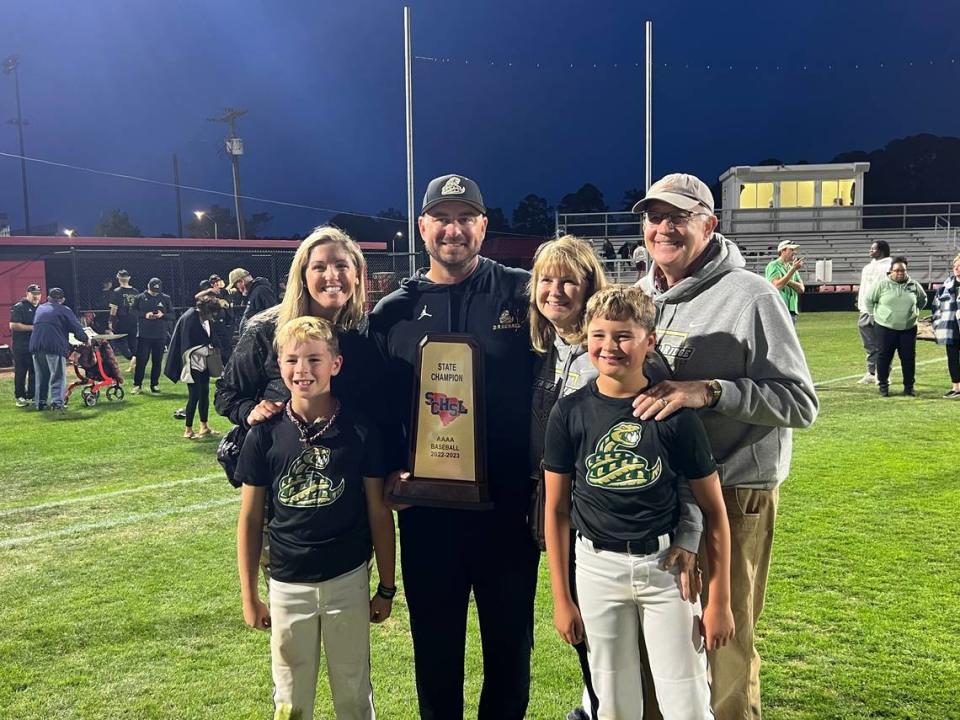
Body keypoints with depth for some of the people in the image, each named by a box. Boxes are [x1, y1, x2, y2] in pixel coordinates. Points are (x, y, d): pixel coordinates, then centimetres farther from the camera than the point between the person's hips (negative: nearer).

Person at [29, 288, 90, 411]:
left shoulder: (40, 308, 21)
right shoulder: (65, 310, 4)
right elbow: (77, 328, 0)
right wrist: (86, 340, 16)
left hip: (35, 346, 5)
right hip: (55, 347, -5)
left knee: (41, 376, 15)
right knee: (58, 376, 0)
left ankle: (40, 402, 17)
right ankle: (57, 401, -10)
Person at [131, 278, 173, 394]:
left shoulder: (166, 299, 6)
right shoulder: (140, 297, 3)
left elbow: (172, 314, 7)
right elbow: (133, 310, 2)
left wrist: (163, 315, -13)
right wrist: (144, 315, -14)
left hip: (160, 335, 1)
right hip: (144, 335, -1)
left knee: (157, 361, 6)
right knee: (141, 360, -1)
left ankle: (154, 385, 16)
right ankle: (137, 385, 8)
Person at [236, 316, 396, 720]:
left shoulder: (359, 430, -9)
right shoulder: (266, 435, -7)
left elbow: (379, 513, -3)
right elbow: (250, 519, 1)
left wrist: (387, 588, 1)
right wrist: (249, 596, 3)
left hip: (348, 580, -1)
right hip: (287, 585, 1)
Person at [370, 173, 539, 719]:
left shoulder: (522, 294, -2)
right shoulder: (393, 312, 3)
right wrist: (390, 471, -7)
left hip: (508, 505, -1)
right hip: (427, 510, 1)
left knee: (511, 643, 16)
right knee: (435, 644, 17)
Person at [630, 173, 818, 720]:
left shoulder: (749, 296, -10)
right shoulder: (640, 295, 8)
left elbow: (801, 402, -15)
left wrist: (711, 391, -26)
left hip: (732, 497, -5)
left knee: (724, 644, 6)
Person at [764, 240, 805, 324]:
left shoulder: (791, 268, 19)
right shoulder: (773, 266, -3)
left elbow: (801, 289, 8)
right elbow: (778, 285, -20)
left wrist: (787, 281, -9)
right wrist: (793, 269, -20)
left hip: (792, 310, 8)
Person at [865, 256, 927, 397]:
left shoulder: (914, 285, 2)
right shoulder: (882, 285, -6)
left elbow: (923, 300, 20)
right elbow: (869, 299, 4)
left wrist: (913, 313, 17)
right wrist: (875, 314, 6)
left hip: (908, 328, 2)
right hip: (885, 328, -2)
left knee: (909, 358, 6)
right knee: (884, 357, 2)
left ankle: (909, 386, 17)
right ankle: (883, 386, 13)